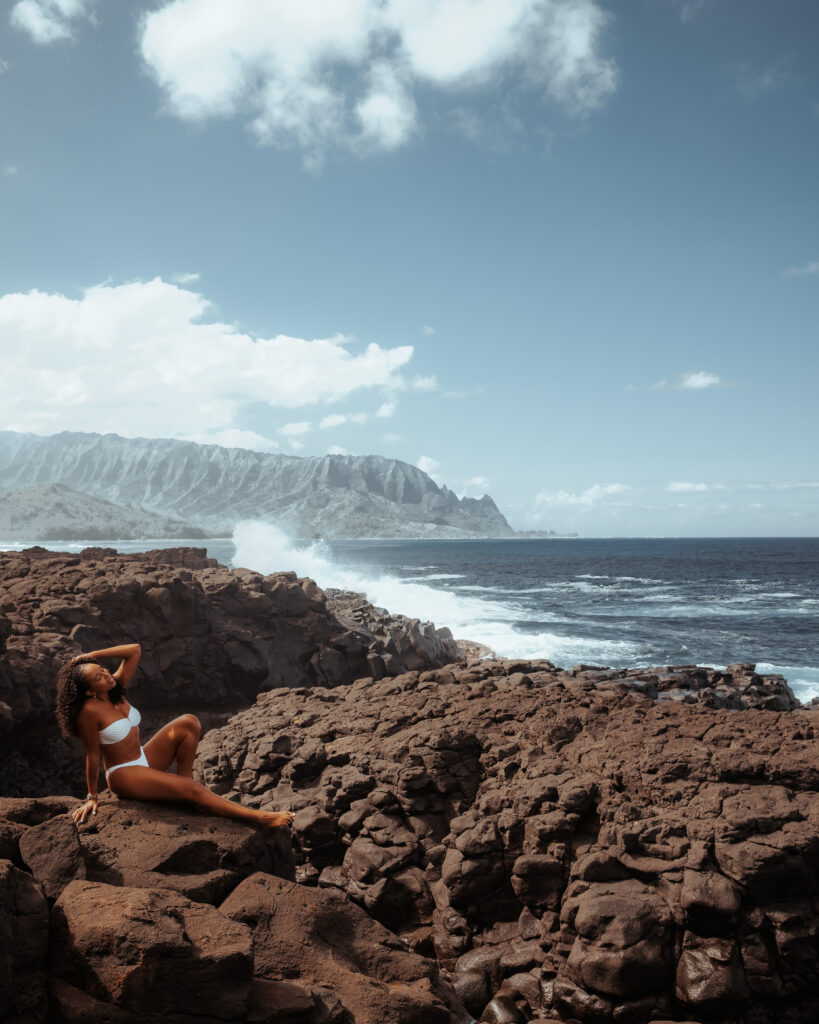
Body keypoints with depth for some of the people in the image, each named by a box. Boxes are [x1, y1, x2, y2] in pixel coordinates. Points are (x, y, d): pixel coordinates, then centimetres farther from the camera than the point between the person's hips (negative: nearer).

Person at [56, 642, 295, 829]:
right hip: (123, 775, -8)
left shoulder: (116, 688, -2)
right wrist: (92, 796, -7)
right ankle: (256, 817, -25)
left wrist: (92, 655, -7)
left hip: (144, 760, 8)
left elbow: (135, 650, -2)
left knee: (188, 723, -13)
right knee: (190, 790, -24)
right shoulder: (90, 711, -22)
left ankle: (184, 778, -6)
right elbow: (93, 755, -15)